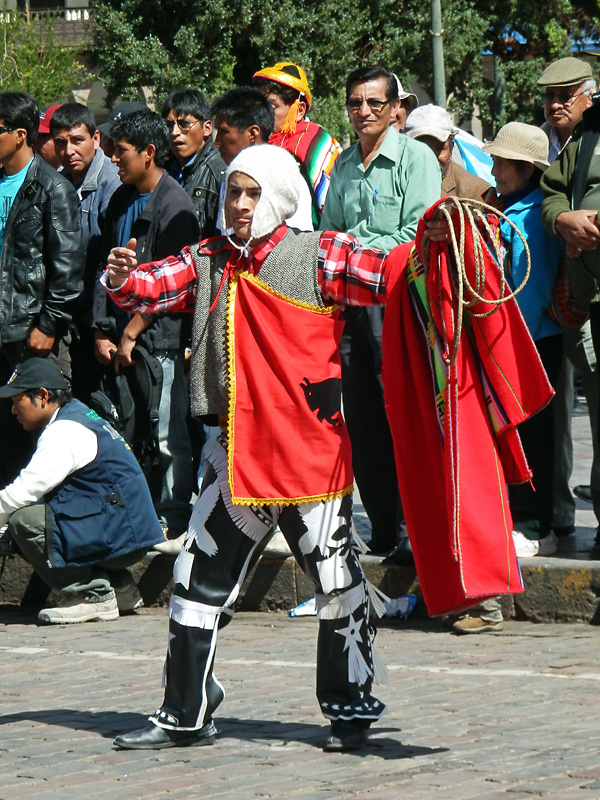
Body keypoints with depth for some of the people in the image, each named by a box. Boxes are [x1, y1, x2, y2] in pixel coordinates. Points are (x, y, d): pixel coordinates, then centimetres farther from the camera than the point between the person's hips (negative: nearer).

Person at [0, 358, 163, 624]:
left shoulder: (64, 433, -15)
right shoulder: (77, 415, 17)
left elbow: (23, 492, -20)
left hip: (122, 536, -10)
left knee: (24, 521, -20)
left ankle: (93, 595, -10)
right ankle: (120, 587, 16)